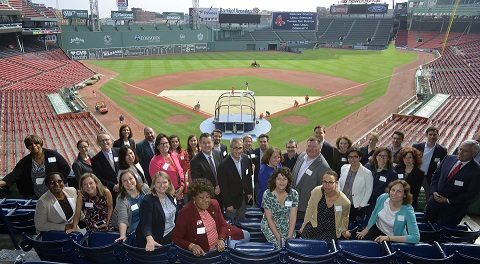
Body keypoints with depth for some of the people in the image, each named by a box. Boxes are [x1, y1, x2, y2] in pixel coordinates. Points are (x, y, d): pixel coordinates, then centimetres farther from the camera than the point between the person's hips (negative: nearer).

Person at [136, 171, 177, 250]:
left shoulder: (170, 197, 4)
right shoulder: (147, 201, -16)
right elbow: (146, 224, -27)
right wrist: (150, 240, -42)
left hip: (172, 236, 6)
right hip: (156, 241, -5)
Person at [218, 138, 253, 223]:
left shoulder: (245, 159, -5)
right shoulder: (224, 165, -23)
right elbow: (223, 187, -18)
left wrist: (249, 192, 7)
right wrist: (228, 204, -14)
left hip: (244, 198, 5)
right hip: (232, 199, -5)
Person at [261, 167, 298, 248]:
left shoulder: (294, 194, -8)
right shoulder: (267, 194, -14)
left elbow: (293, 217, -8)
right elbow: (269, 218, -11)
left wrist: (289, 237, -16)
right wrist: (279, 237, -17)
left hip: (287, 227, 2)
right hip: (270, 226, -2)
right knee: (279, 245, -22)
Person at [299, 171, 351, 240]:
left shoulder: (344, 201, -14)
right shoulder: (316, 191, -14)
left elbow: (345, 217, 10)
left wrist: (344, 230, 24)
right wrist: (303, 226, 11)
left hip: (331, 231, 0)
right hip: (314, 226, 0)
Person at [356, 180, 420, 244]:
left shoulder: (408, 211, -31)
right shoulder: (383, 198, -20)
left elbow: (416, 237, -37)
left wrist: (389, 238, -41)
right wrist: (366, 230, 11)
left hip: (394, 237, -3)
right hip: (377, 229, 3)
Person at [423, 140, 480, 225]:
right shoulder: (449, 158, 1)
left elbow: (471, 193, -14)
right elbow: (436, 175, 10)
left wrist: (448, 200, -15)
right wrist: (434, 191, -5)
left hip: (454, 207, -5)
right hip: (435, 200, 5)